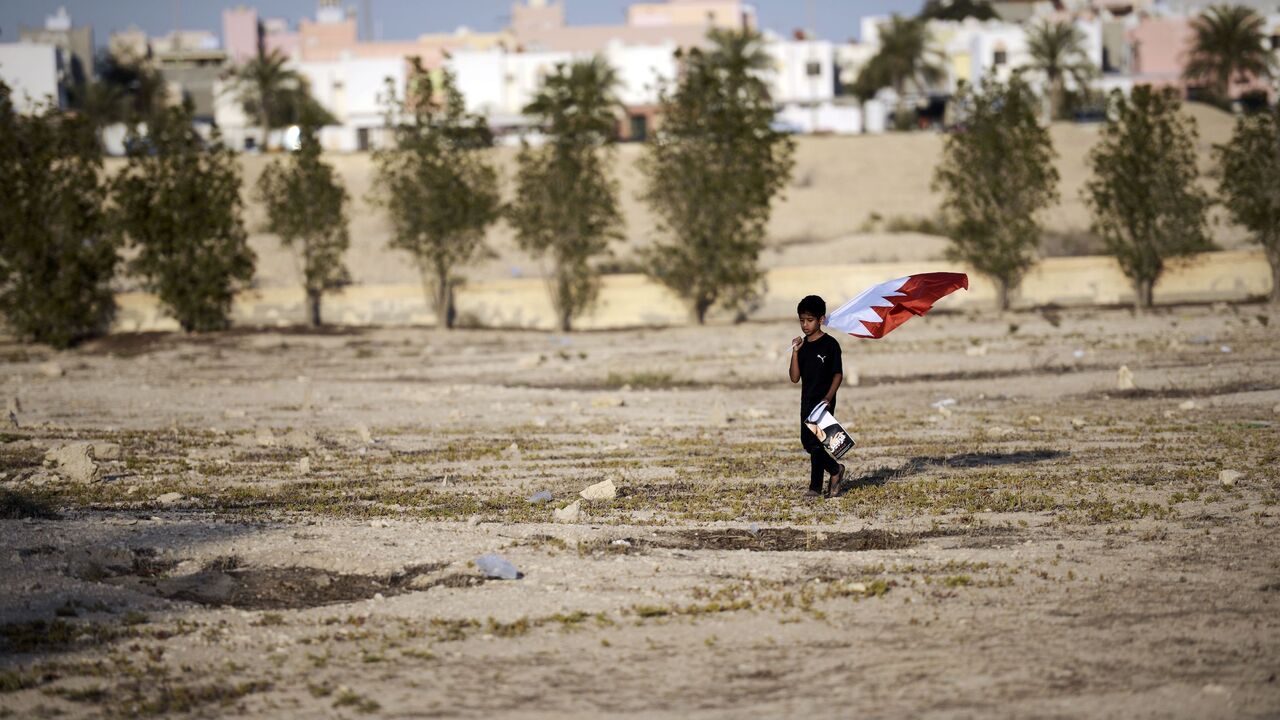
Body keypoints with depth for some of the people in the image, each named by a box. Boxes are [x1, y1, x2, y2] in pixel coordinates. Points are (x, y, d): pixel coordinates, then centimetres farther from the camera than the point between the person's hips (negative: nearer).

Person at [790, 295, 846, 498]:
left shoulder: (830, 344, -8)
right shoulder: (802, 346, 8)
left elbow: (838, 374, -8)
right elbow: (795, 378, 4)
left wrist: (827, 398, -19)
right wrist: (795, 353, -6)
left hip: (824, 402, -6)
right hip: (807, 401, 6)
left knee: (816, 442, -9)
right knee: (807, 443, 7)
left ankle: (815, 487, 0)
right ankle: (835, 470, 25)